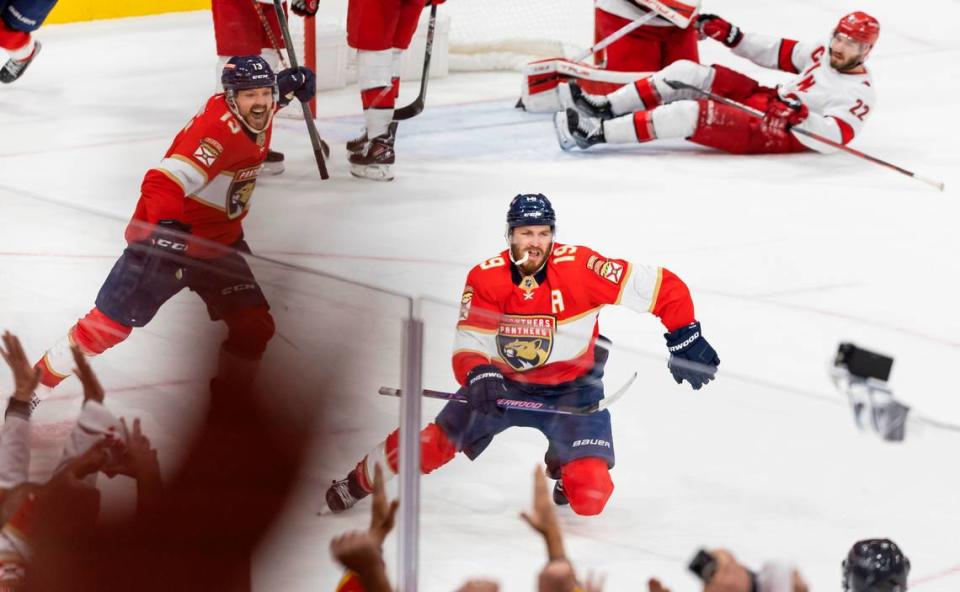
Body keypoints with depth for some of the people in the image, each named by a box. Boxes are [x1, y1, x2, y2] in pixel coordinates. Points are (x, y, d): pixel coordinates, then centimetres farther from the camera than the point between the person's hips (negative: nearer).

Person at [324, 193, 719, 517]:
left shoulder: (579, 267, -24)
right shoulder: (485, 279, -16)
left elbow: (662, 287, -20)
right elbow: (468, 349, -15)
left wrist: (685, 339, -20)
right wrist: (479, 376, -36)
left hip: (573, 389, -2)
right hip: (503, 382, 2)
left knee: (590, 496, -16)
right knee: (438, 442, -11)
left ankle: (564, 465, 21)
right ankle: (360, 481, 16)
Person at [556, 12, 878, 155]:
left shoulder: (859, 94, -16)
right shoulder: (824, 54, 9)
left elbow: (836, 137, -31)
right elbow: (779, 53, 16)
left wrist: (801, 116, -48)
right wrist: (729, 35, 10)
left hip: (775, 134, -9)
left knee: (688, 114, -23)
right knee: (686, 72, -2)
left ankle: (596, 132, -20)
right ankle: (605, 108, 2)